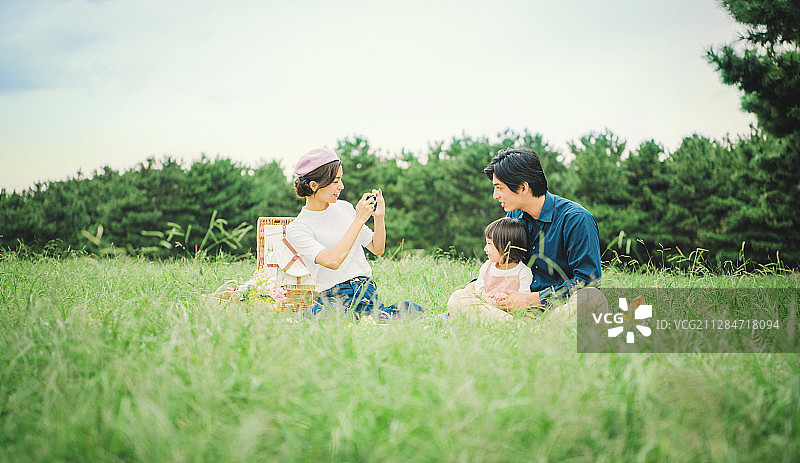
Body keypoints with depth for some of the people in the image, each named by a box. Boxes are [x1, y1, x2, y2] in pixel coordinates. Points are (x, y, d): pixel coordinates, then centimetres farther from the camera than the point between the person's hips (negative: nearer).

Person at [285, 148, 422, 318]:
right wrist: (359, 220, -16)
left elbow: (378, 249, 20)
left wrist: (379, 217, 2)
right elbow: (332, 261, -21)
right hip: (334, 298, -3)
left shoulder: (345, 208, 13)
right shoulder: (296, 229, -5)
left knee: (414, 310, -26)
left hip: (368, 291, 3)